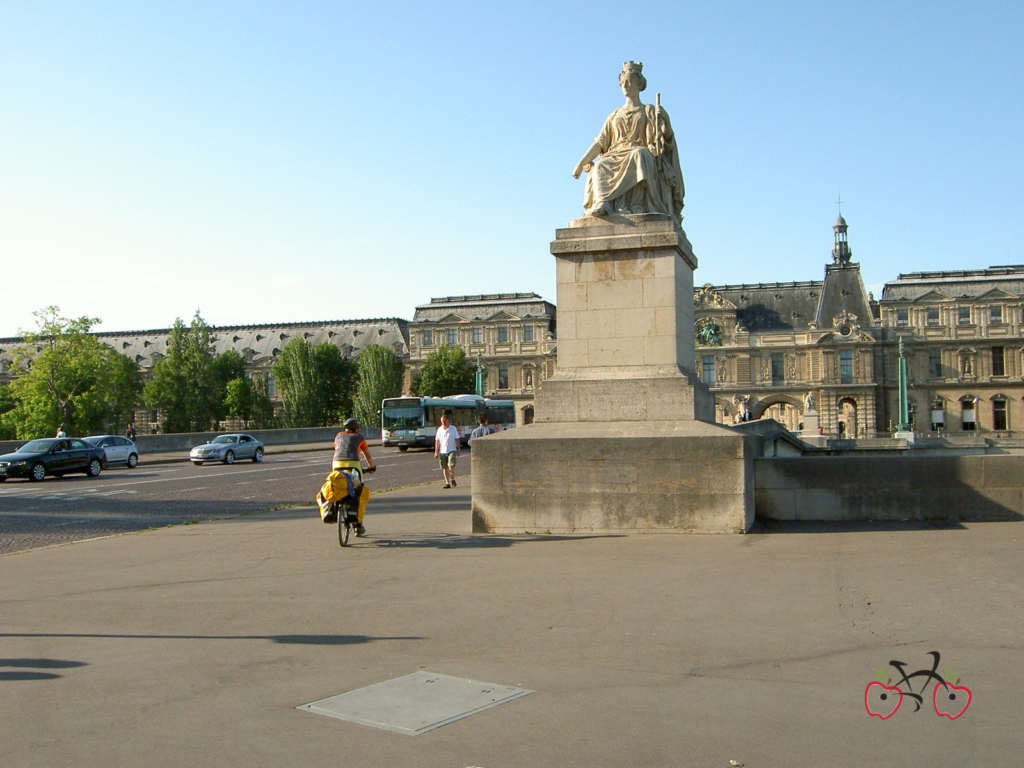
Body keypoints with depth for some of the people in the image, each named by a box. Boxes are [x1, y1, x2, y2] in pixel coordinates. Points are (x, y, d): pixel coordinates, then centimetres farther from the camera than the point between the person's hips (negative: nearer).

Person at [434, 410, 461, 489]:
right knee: (444, 467, 3)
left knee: (451, 465, -16)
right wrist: (436, 452, 6)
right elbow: (437, 441, 10)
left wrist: (458, 449, -2)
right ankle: (447, 483, 10)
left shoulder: (453, 428, 1)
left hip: (451, 450, -3)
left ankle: (452, 479, 5)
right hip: (442, 451, 3)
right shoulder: (439, 429, 7)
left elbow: (456, 439, 4)